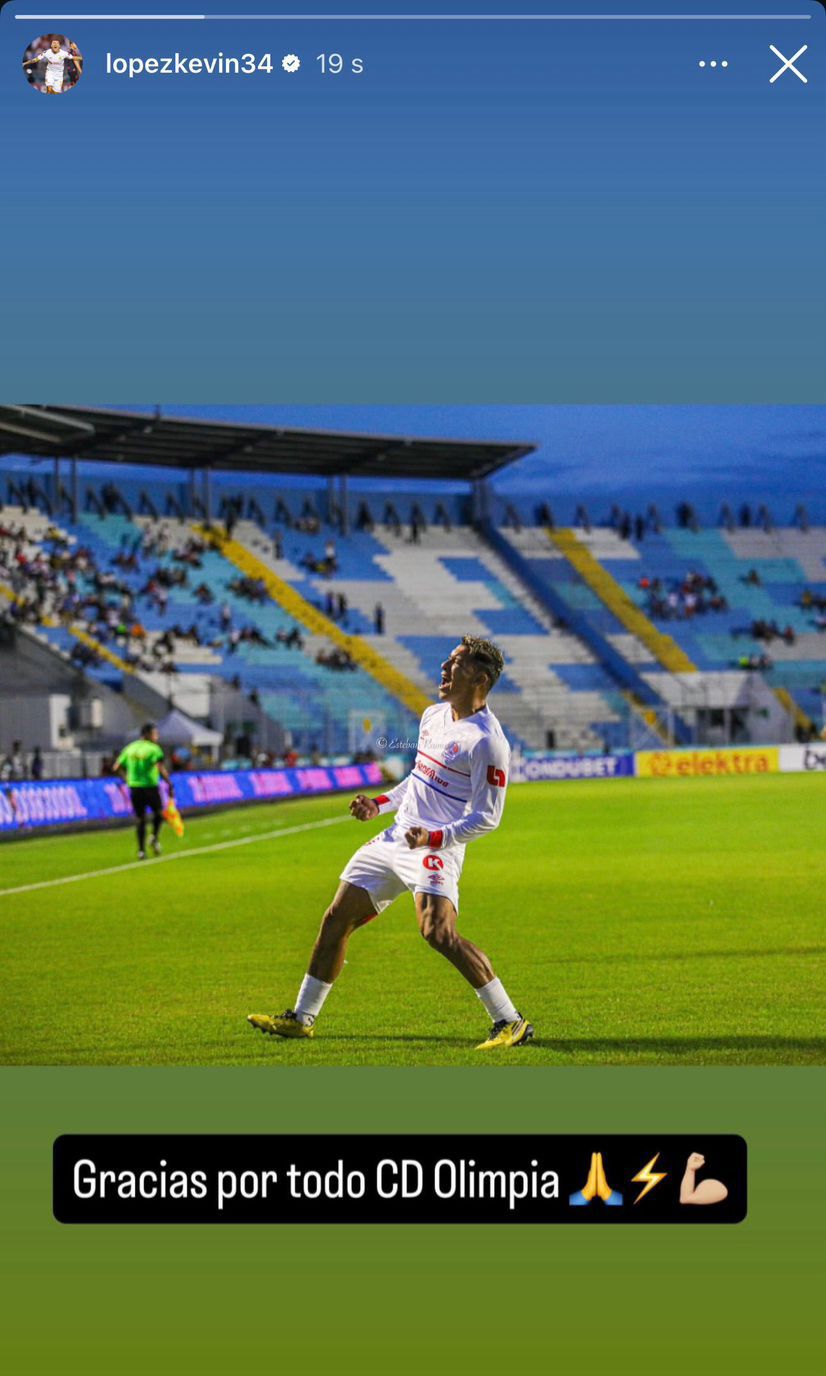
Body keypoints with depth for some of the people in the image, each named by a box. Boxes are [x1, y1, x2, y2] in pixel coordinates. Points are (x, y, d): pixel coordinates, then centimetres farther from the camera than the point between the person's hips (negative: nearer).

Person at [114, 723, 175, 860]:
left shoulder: (130, 748, 10)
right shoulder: (153, 749, -8)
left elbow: (117, 768, 11)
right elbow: (161, 769, -21)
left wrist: (128, 780, 23)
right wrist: (170, 785, -16)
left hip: (134, 788, 4)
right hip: (150, 786, -4)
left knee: (140, 818, 10)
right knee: (158, 812, 18)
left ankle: (141, 850, 5)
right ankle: (154, 837, -3)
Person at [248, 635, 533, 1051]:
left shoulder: (487, 742, -15)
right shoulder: (433, 715, 13)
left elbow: (487, 817, -15)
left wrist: (434, 837, -25)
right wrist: (379, 805, 17)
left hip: (436, 848, -9)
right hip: (396, 837, 9)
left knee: (437, 931, -29)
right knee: (335, 920, 10)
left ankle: (509, 1021, -21)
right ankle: (302, 1018, 24)